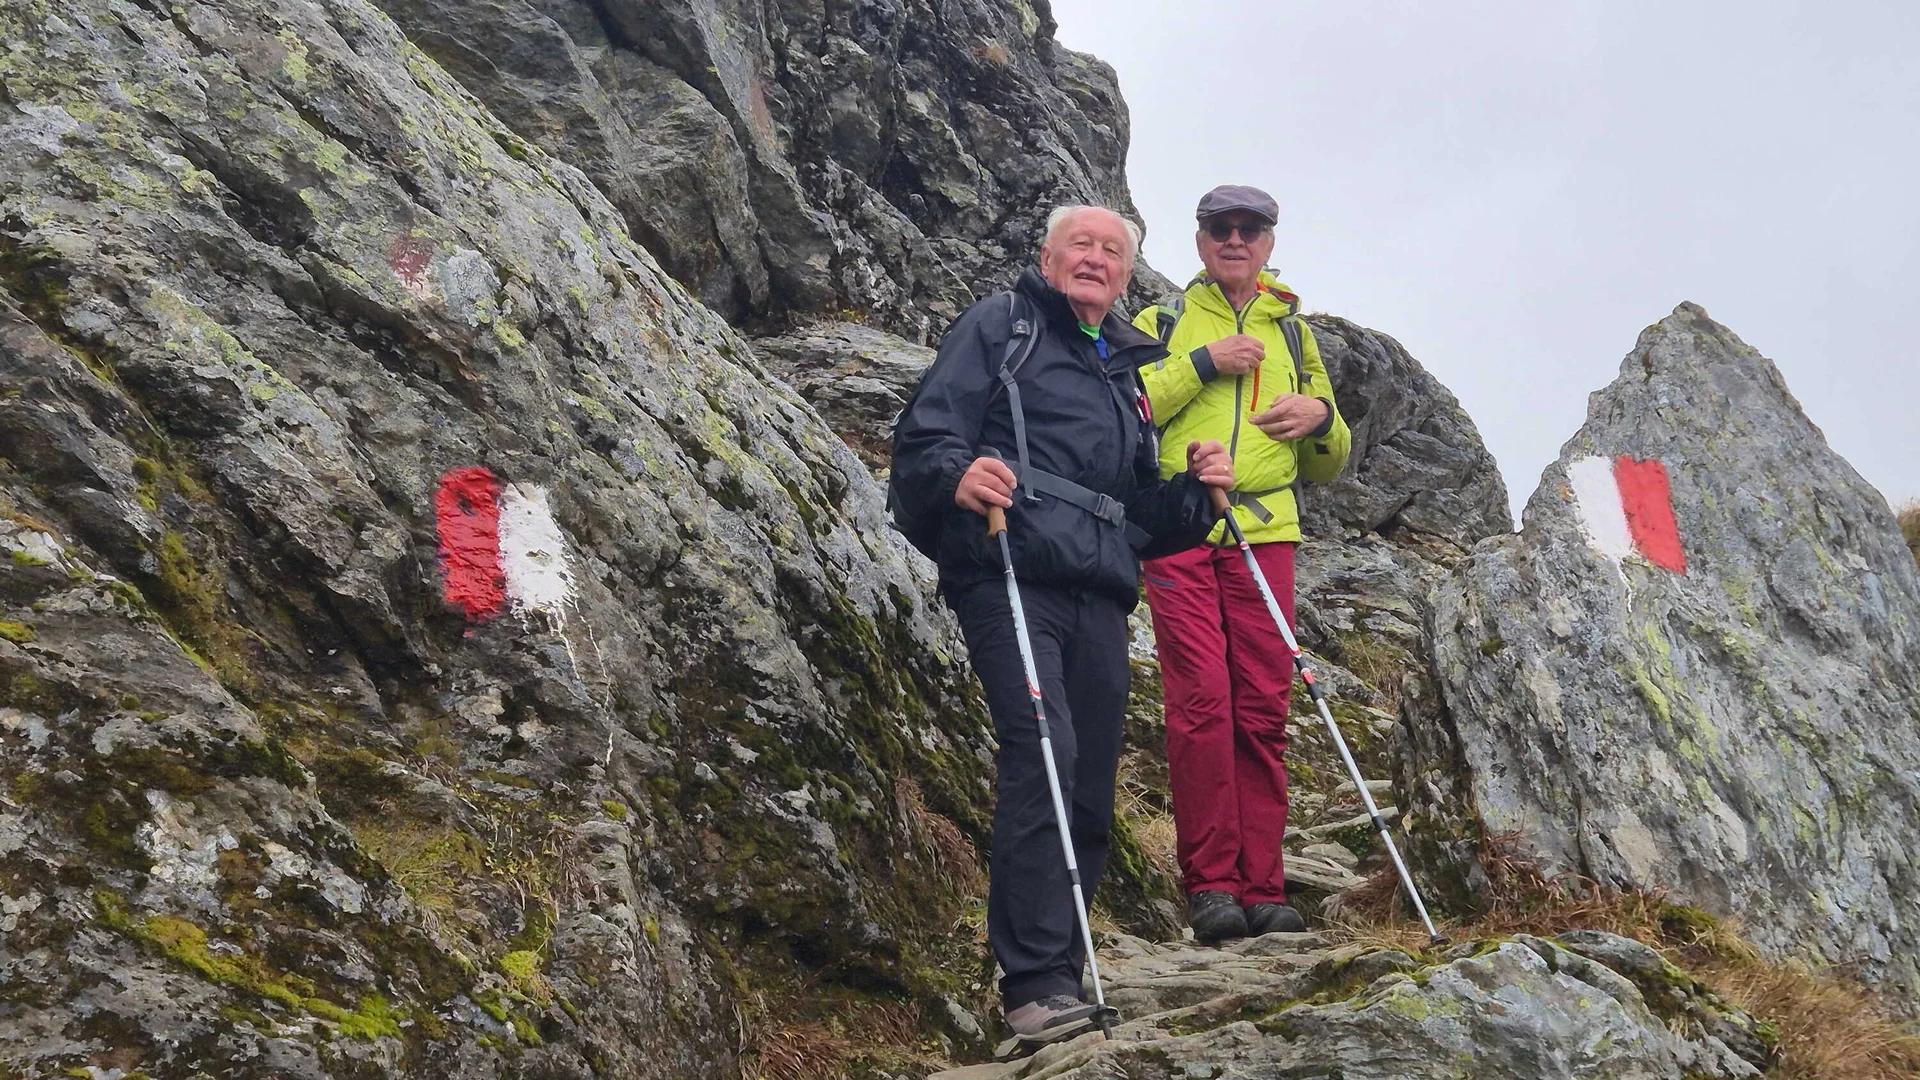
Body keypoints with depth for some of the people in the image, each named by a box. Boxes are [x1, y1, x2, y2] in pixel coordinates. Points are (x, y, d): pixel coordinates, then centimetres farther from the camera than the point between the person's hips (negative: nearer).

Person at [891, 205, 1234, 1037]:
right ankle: (1037, 981, -21)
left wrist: (1195, 490, 8)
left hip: (1101, 596, 6)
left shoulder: (1134, 367, 29)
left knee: (1091, 790, 4)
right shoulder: (998, 325, 11)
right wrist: (957, 473, -23)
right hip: (1009, 576, -6)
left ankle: (1058, 972, 15)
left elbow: (1146, 521, 29)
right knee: (1042, 752, -22)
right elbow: (924, 434, -1)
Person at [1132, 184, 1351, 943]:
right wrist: (1203, 363, -7)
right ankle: (1210, 882, -6)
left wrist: (1323, 418, 3)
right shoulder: (1162, 323, 16)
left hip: (1265, 532, 3)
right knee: (1201, 700, -12)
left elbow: (1327, 468, 24)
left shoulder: (1293, 333, 23)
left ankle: (1261, 888, 3)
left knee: (1262, 711, -2)